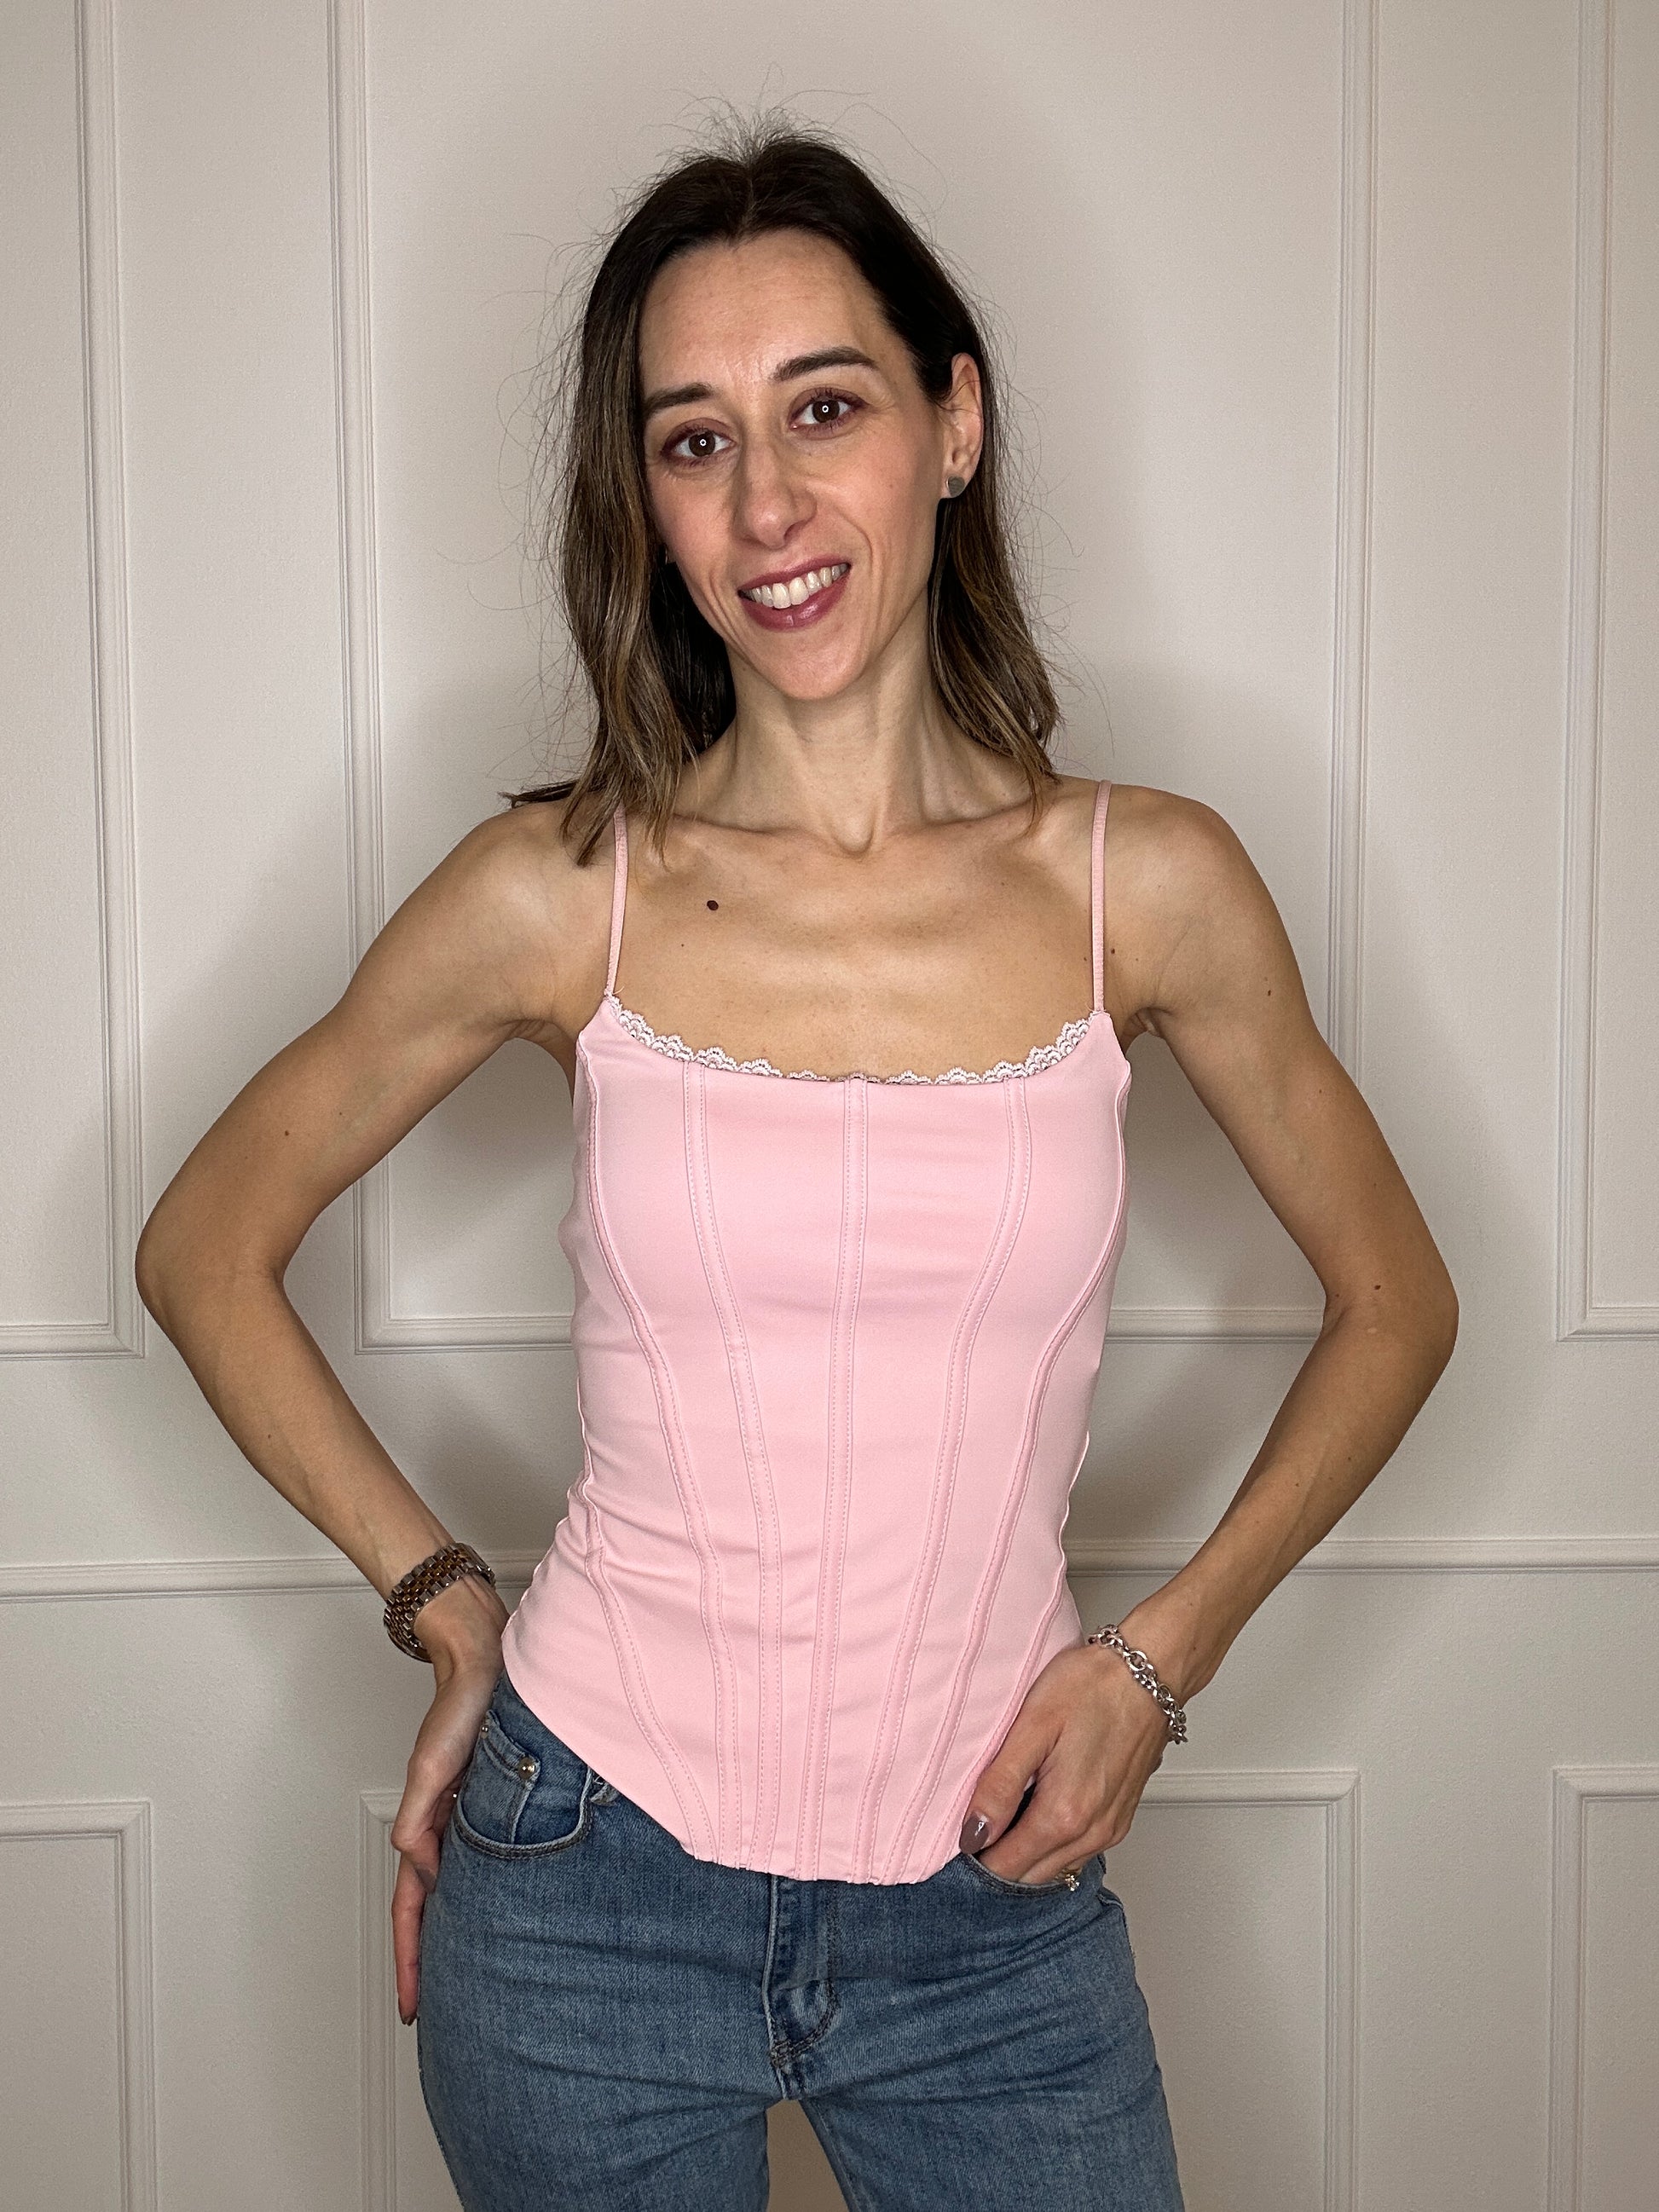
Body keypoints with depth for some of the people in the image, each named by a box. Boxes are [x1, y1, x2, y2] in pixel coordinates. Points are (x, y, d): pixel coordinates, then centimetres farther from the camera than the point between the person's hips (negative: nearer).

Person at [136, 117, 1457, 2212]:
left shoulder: (1147, 884, -6)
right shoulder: (558, 895, -8)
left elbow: (1392, 1297, 7)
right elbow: (204, 1249, 5)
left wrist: (1162, 1649, -1)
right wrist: (440, 1603, 0)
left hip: (991, 1908, 1)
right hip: (587, 1875, 0)